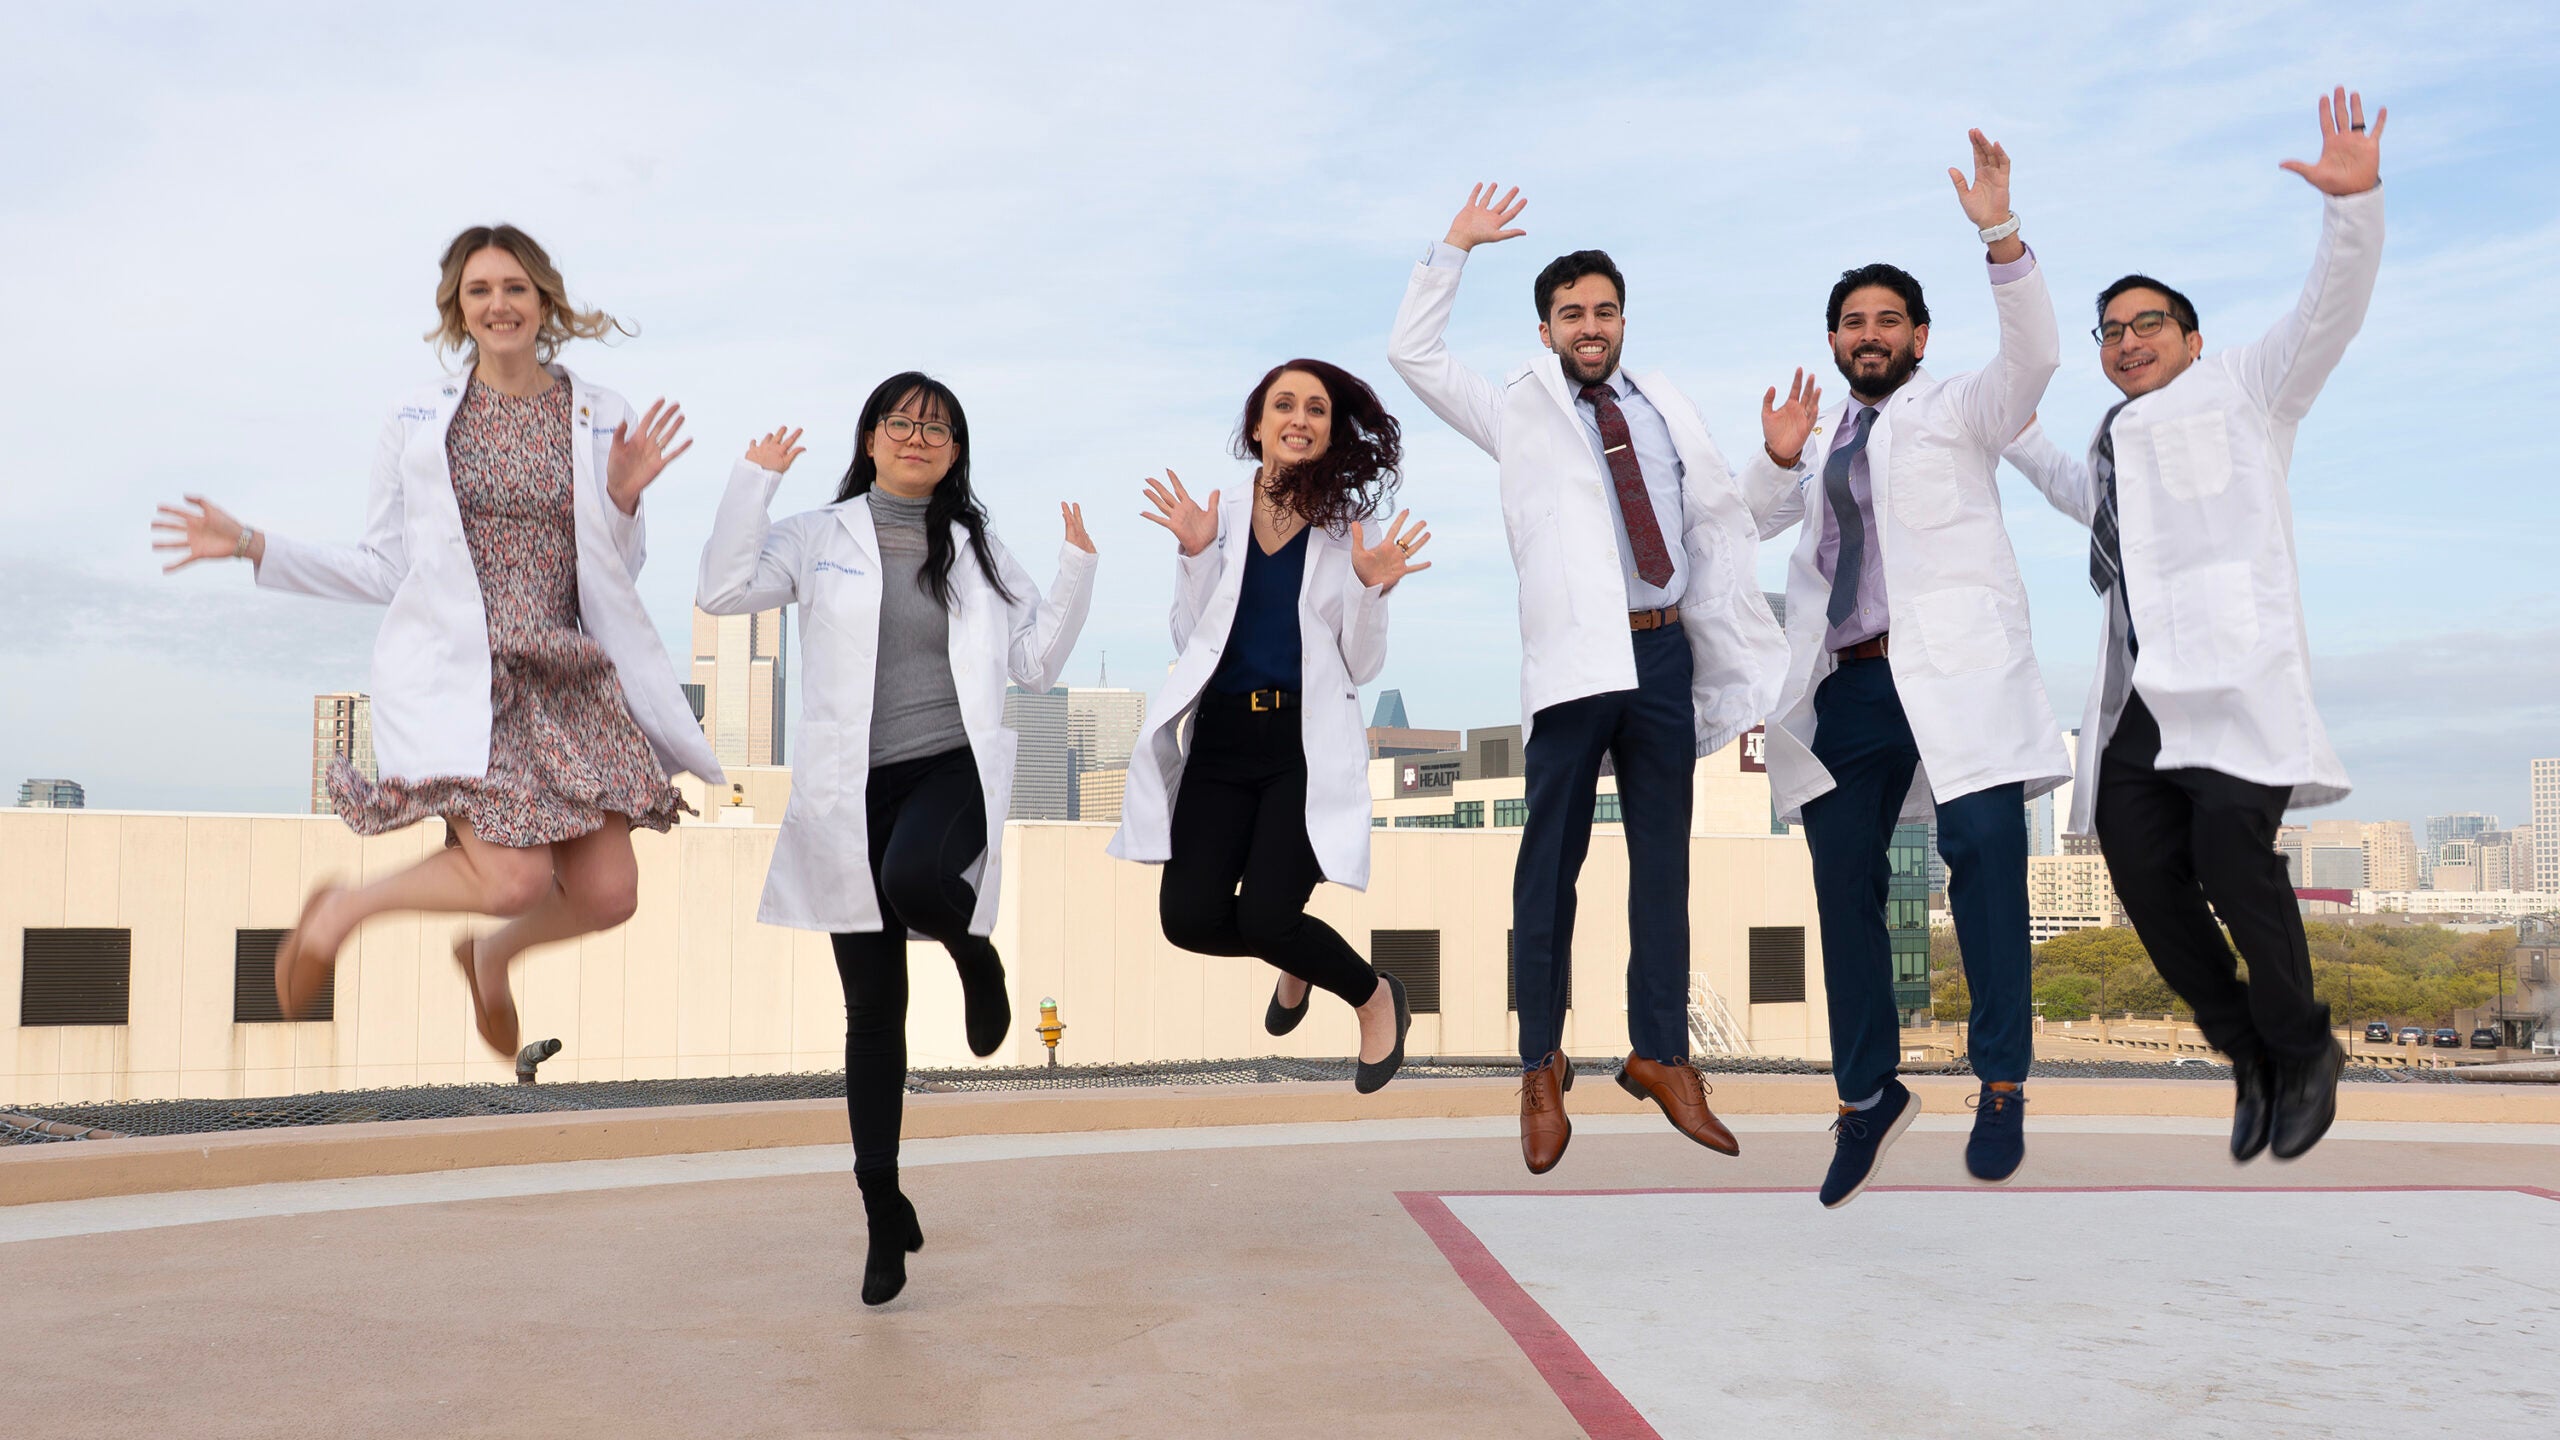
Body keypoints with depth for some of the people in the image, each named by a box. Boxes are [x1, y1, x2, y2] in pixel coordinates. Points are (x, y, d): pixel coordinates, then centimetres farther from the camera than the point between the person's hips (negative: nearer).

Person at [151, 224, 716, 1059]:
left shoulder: (602, 419, 8)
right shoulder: (419, 421, 6)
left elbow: (618, 574, 10)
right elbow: (381, 570, 10)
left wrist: (623, 499, -7)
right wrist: (254, 546, 4)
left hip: (563, 676, 3)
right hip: (453, 670, -3)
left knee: (608, 896, -4)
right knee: (516, 878, -19)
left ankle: (491, 955, 30)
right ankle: (344, 909, 12)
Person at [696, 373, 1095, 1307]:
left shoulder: (977, 549, 12)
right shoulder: (819, 538, 8)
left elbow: (1034, 664, 9)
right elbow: (723, 590, -6)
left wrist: (1076, 570, -1)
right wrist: (755, 480, -7)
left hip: (952, 772, 0)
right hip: (853, 793, 1)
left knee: (912, 879, -37)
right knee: (873, 1012, 4)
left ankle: (972, 946, 1)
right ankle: (884, 1215, 17)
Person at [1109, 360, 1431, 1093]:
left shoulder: (1349, 528, 3)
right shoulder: (1219, 518, 7)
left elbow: (1360, 669, 3)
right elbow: (1189, 642, 6)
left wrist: (1371, 590, -12)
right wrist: (1193, 557, -5)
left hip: (1307, 743, -3)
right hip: (1221, 738, 3)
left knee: (1265, 918, -18)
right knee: (1189, 916, -10)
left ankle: (1376, 997, 15)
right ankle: (1294, 959, 26)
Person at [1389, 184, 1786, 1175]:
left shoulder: (1668, 408, 20)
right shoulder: (1520, 412, 12)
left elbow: (1720, 519, 22)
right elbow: (1412, 353, 7)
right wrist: (1454, 249, 7)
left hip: (1665, 653, 3)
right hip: (1575, 657, -3)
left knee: (1665, 859, 7)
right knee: (1550, 863, -2)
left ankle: (1660, 1053, 16)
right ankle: (1540, 1068, 8)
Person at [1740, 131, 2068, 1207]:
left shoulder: (1957, 411, 9)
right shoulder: (1822, 437, 24)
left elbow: (2033, 355, -9)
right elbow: (1749, 522, 27)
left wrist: (2000, 235, -21)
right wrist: (1778, 460, 6)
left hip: (1954, 674, -5)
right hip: (1845, 687, 5)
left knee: (1984, 849, -21)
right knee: (1844, 886, 5)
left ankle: (2001, 1084, -10)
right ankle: (1867, 1094, 18)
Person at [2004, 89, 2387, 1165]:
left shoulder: (2244, 389, 14)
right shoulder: (2117, 442, 31)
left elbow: (2332, 309, -2)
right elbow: (2083, 496, 54)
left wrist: (2352, 203, -15)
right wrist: (2013, 433, 52)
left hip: (2237, 672, -6)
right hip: (2140, 691, 6)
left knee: (2230, 844, -24)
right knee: (2141, 867, -8)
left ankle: (2303, 1051, -5)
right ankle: (2249, 1056, 8)